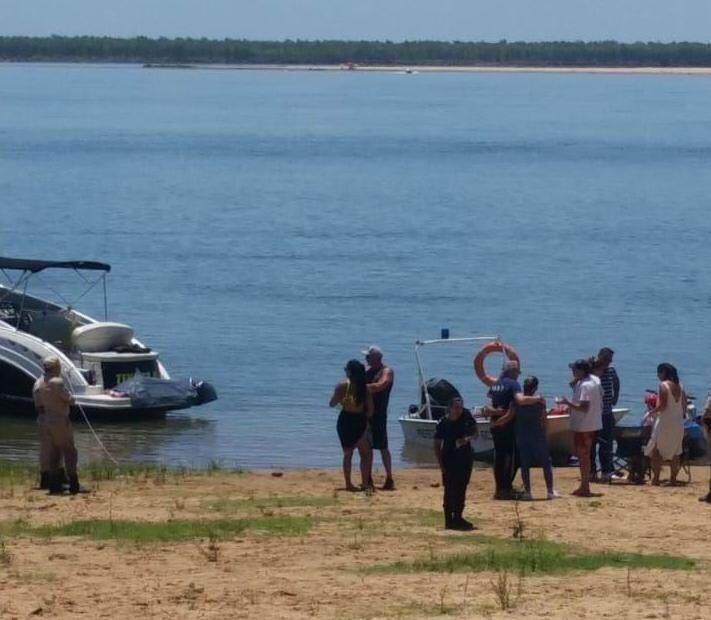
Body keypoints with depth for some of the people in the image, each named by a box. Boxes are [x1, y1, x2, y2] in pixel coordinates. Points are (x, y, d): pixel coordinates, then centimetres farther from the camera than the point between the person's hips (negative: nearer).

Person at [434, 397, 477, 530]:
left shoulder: (466, 416, -6)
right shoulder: (443, 423, -14)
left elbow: (474, 431, 8)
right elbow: (437, 445, -9)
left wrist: (468, 438, -14)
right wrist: (441, 464, -14)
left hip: (465, 458, 4)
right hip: (449, 460, -4)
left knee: (461, 489, 11)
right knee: (450, 490, -4)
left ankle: (458, 518, 23)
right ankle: (449, 520, 2)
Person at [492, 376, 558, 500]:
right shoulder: (540, 401, -8)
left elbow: (508, 417, -9)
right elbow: (544, 420, -6)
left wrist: (494, 423, 2)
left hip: (522, 437, 2)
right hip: (538, 435, -2)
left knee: (525, 464, 8)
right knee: (546, 463, 9)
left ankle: (527, 492, 4)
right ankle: (551, 491, 9)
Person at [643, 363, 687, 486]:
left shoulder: (663, 385, -11)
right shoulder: (679, 386, 9)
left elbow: (662, 406, -18)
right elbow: (684, 407, 10)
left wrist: (651, 413, -4)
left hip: (665, 421, -6)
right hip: (678, 422, 6)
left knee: (656, 451, 1)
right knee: (675, 451, 12)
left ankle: (655, 478, -4)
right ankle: (673, 478, 13)